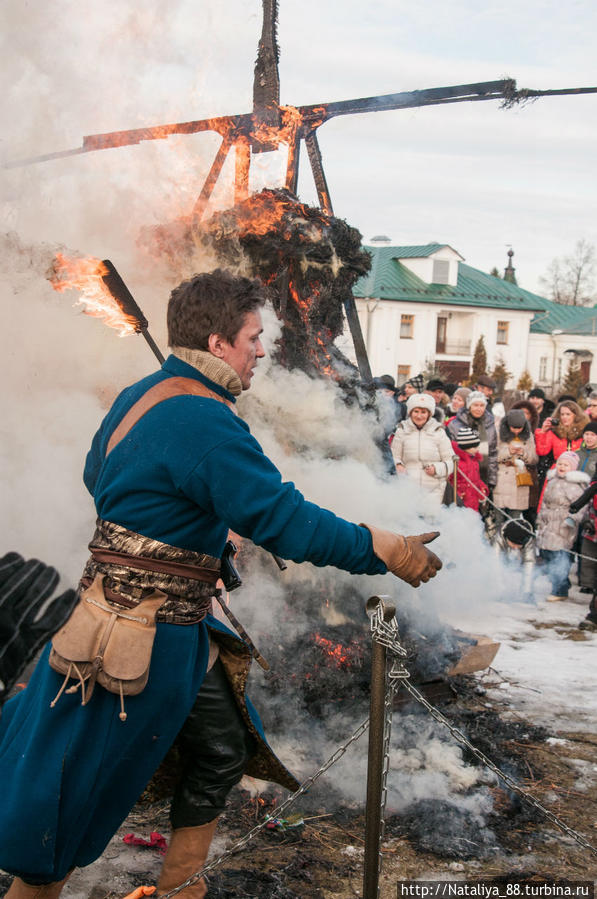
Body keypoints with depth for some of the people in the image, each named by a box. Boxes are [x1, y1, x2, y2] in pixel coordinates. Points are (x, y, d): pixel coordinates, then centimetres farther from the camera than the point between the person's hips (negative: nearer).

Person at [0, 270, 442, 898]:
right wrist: (390, 551, -16)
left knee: (224, 752, 21)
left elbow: (97, 476, 23)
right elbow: (288, 522, -26)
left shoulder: (138, 396, 7)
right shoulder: (201, 418, -24)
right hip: (143, 643, -10)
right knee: (75, 799, 7)